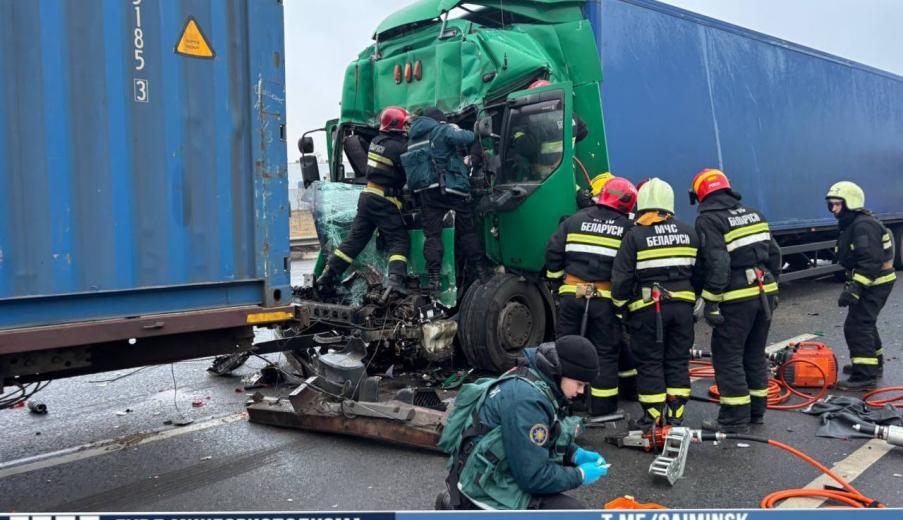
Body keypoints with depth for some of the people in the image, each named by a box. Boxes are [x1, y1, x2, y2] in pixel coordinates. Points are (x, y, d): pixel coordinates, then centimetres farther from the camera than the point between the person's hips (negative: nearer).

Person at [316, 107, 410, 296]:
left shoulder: (376, 141, 9)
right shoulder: (399, 147, -13)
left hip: (367, 195, 7)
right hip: (385, 201, -7)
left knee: (355, 239, 13)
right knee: (399, 241, -3)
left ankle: (326, 277, 15)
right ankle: (395, 281, -19)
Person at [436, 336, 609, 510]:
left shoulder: (539, 382, 5)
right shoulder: (527, 398, -25)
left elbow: (549, 441, 20)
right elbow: (533, 477, -23)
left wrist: (577, 454, 4)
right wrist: (580, 475, -10)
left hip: (489, 476, 10)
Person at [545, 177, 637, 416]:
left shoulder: (575, 220, 6)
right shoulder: (628, 228, 0)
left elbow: (553, 251, 5)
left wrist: (557, 278, 17)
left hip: (571, 294, 2)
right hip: (606, 298, -2)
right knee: (605, 352, 9)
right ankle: (602, 406, 15)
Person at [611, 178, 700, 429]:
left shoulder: (635, 236, -7)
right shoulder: (689, 233, 8)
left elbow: (621, 278, -8)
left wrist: (620, 306, 5)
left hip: (647, 308, -4)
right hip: (682, 305, 4)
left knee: (649, 363, 5)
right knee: (678, 361, 12)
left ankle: (653, 417, 9)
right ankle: (675, 415, 18)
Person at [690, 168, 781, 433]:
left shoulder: (707, 221, -9)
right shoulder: (753, 214, 14)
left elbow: (716, 264, -19)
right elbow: (774, 253, 15)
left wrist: (711, 302, -16)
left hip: (737, 300, -8)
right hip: (764, 293, 8)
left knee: (728, 357, 1)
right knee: (755, 354, 18)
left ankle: (735, 418, 5)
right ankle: (756, 411, 27)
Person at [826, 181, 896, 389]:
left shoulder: (864, 226, -21)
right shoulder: (852, 225, 15)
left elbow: (871, 261, -30)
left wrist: (854, 288, -33)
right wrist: (851, 285, 25)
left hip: (875, 284, -11)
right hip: (871, 284, 11)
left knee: (857, 326, -14)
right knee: (865, 323, 24)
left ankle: (865, 376, -13)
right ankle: (874, 363, 41)